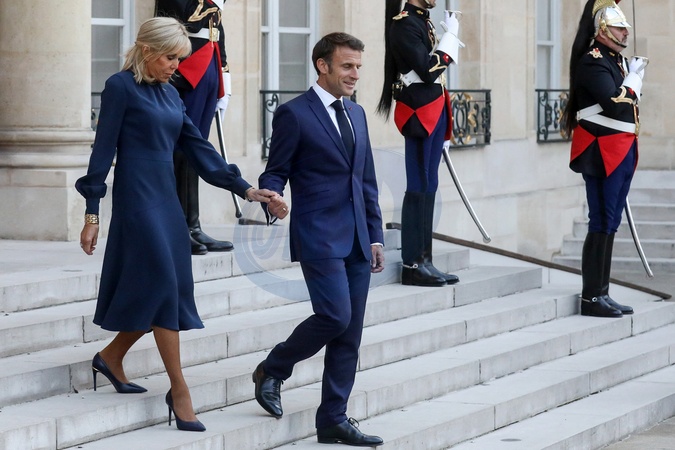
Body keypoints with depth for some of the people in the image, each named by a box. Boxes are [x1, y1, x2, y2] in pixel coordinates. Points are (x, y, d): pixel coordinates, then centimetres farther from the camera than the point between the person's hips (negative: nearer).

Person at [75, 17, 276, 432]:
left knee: (172, 289, 6)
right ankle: (179, 391, -8)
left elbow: (197, 147, 14)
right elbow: (103, 150, -8)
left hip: (166, 197, 8)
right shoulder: (121, 87, -7)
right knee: (164, 285, -11)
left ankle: (111, 357, 25)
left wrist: (244, 188, 6)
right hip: (137, 197, -8)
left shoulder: (170, 94, 14)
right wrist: (92, 214, -11)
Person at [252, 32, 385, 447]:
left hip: (356, 239, 7)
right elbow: (275, 173, -5)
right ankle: (273, 371, 8)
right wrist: (273, 201, -27)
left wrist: (375, 237, 14)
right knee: (335, 316, -17)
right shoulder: (294, 114, -6)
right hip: (319, 236, -7)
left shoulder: (356, 114, 16)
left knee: (350, 334, 5)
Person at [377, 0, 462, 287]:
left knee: (428, 187, 10)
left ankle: (423, 260, 13)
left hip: (433, 111, 9)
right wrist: (451, 35, -13)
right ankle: (412, 264, -3)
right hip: (419, 113, -9)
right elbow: (428, 70, -21)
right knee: (420, 188, -6)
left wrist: (444, 125, 19)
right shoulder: (404, 24, -13)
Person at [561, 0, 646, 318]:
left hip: (621, 153, 10)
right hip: (602, 153, -10)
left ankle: (602, 293, 16)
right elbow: (615, 105, -23)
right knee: (602, 223, -8)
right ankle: (591, 297, -5)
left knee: (610, 223, 11)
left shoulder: (616, 61, 16)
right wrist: (634, 79, -11)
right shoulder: (592, 62, -13)